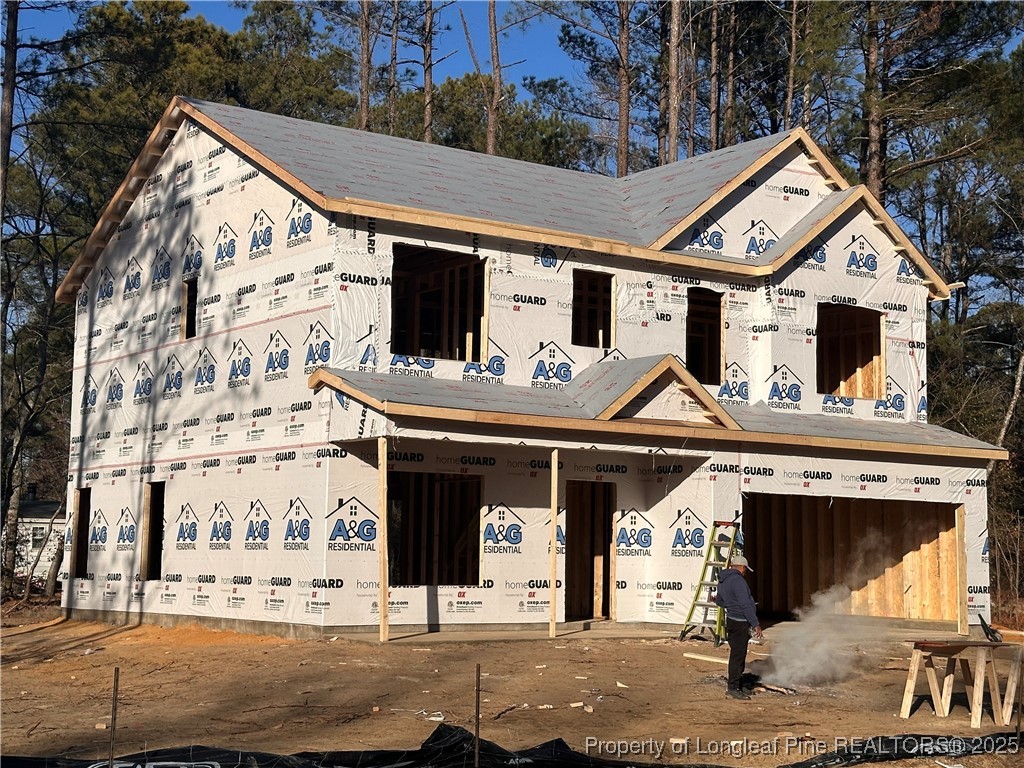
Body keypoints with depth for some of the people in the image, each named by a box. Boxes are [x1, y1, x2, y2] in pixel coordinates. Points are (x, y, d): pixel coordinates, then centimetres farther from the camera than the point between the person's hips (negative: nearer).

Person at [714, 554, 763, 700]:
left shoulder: (723, 581, 13)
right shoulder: (738, 580, -18)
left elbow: (720, 600, 28)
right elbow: (746, 605, -21)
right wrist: (756, 624, -18)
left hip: (731, 621, 10)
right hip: (740, 623, -10)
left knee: (737, 654, 16)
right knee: (738, 655, -6)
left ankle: (733, 686, 21)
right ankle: (733, 687, -4)